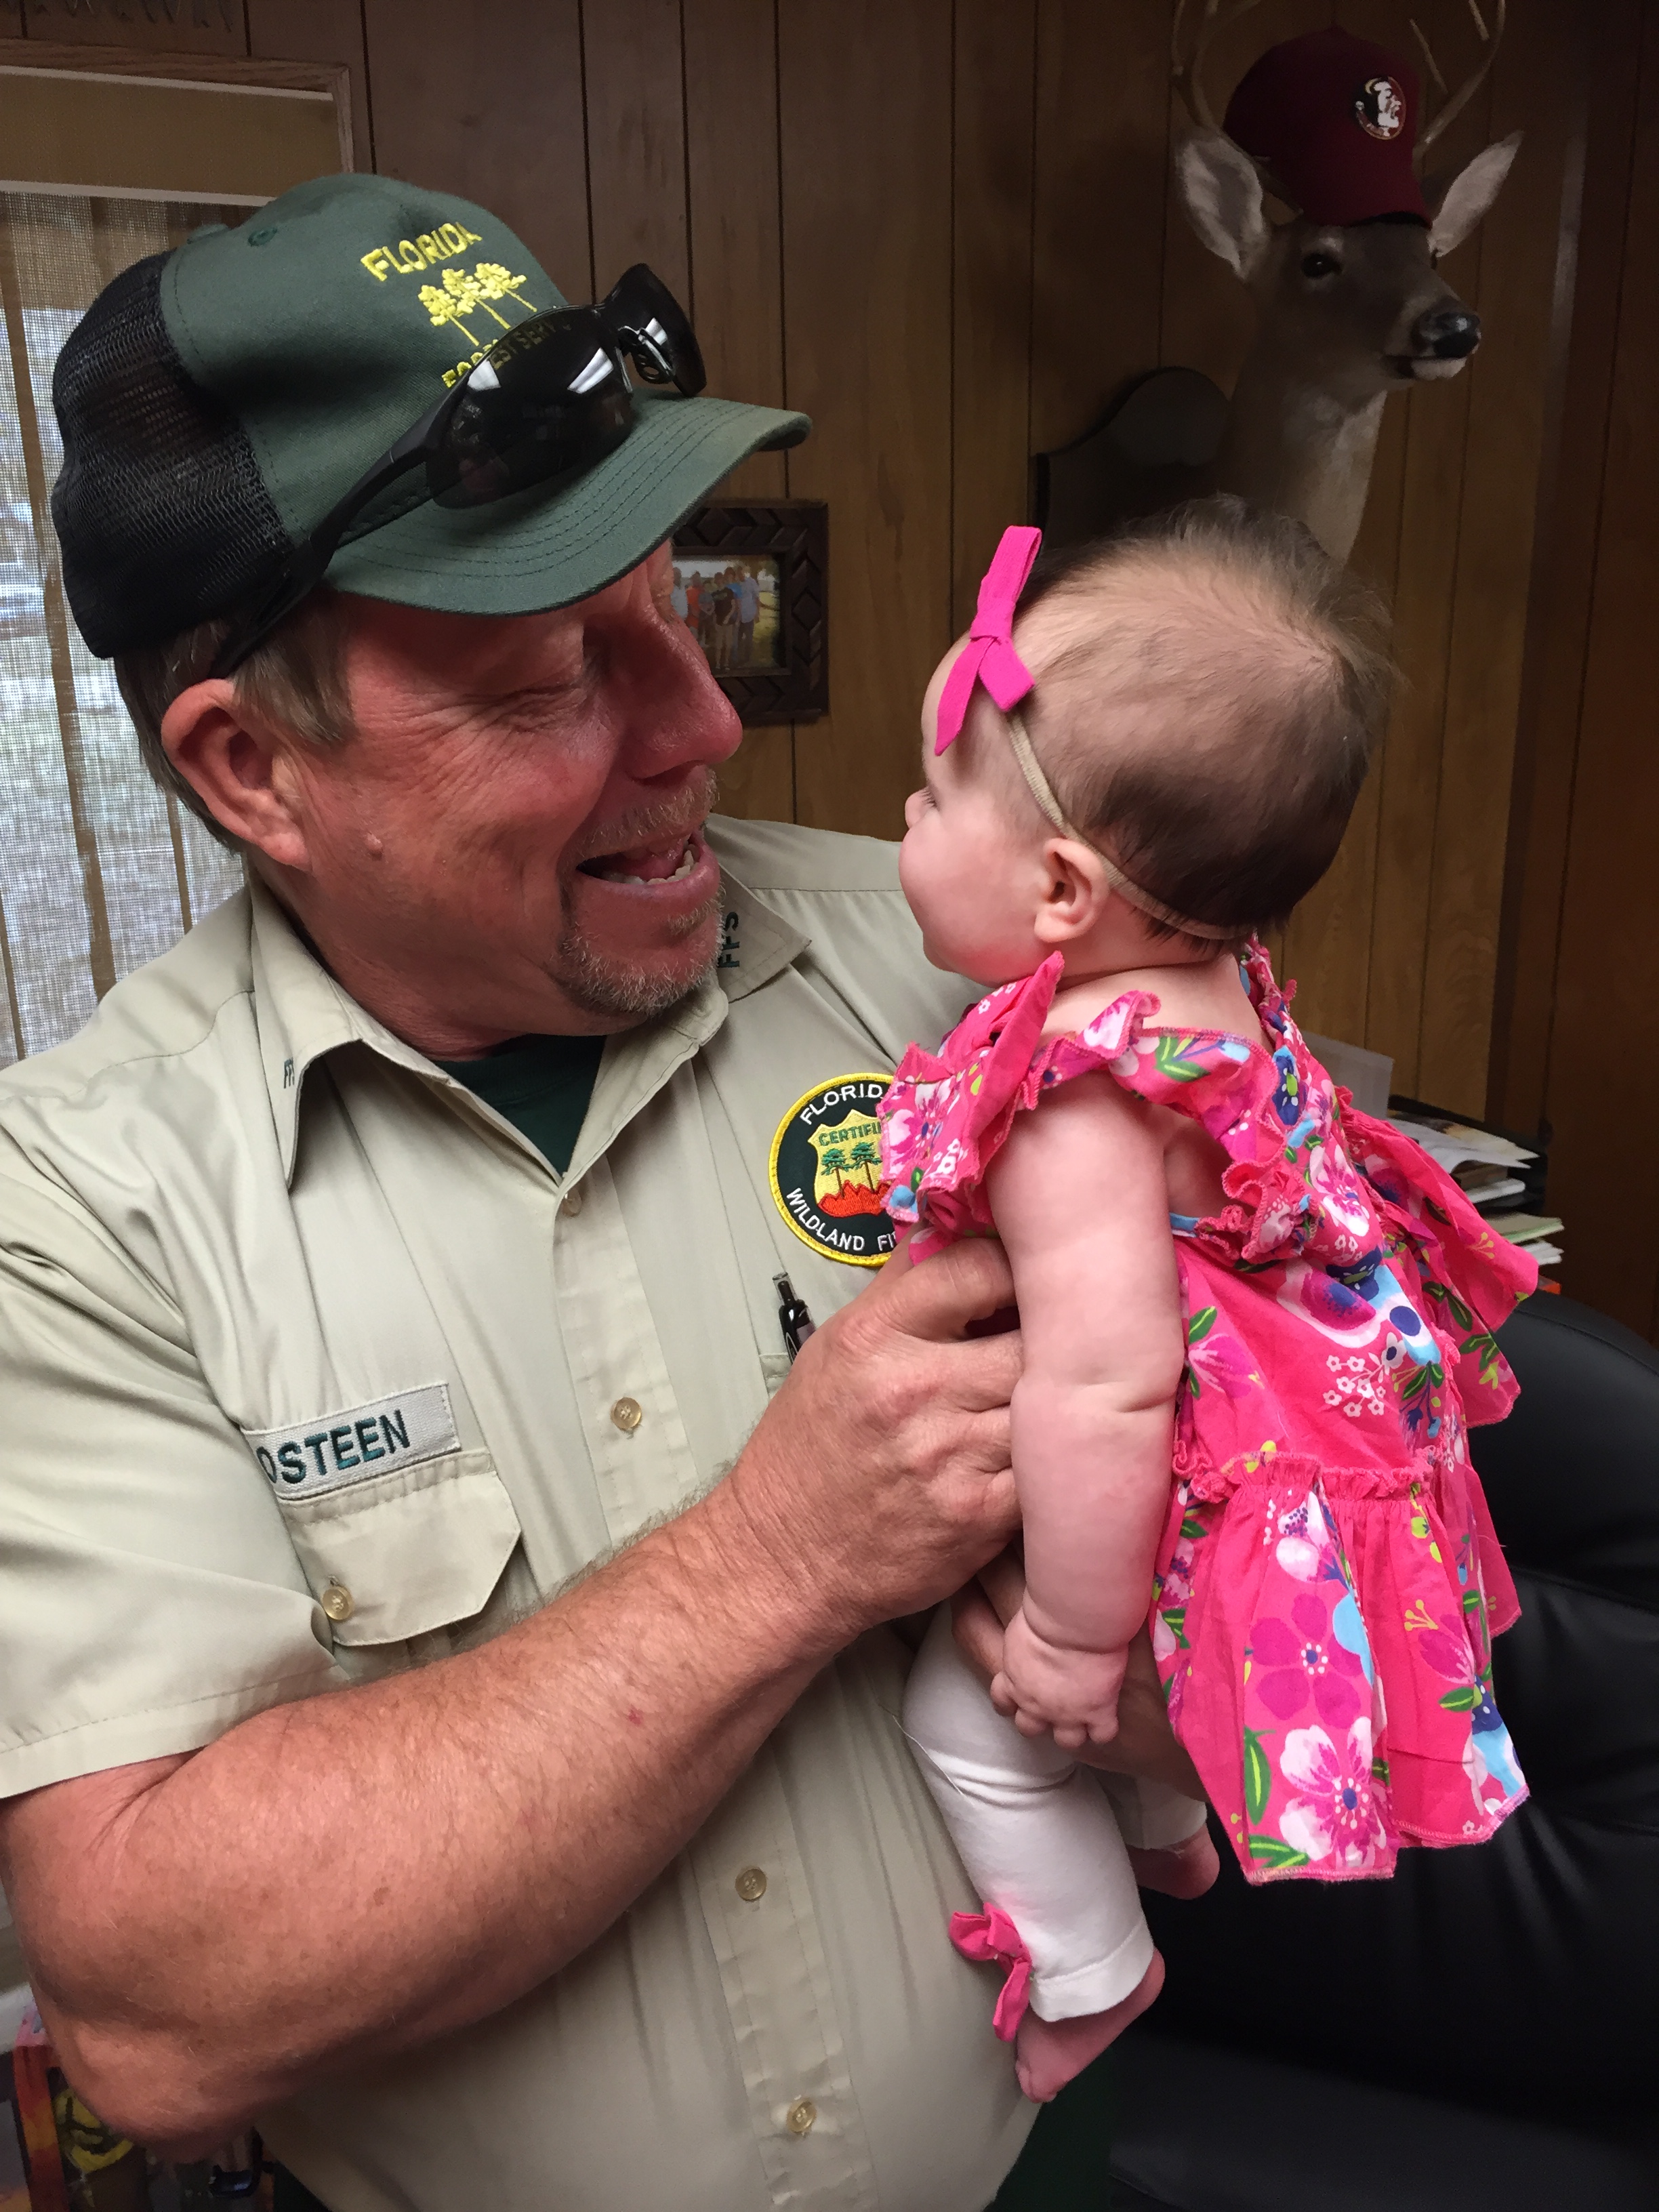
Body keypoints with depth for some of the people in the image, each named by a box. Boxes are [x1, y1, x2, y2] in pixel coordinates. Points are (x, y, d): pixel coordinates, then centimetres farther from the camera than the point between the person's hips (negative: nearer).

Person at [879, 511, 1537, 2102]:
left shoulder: (1076, 1099, -36)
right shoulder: (1209, 985, -6)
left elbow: (1101, 1389, -37)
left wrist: (1076, 1632, -24)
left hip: (1207, 1513, -9)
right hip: (1309, 1419, 9)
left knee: (973, 1712, 10)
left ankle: (1091, 1984, 33)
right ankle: (1168, 1836, 58)